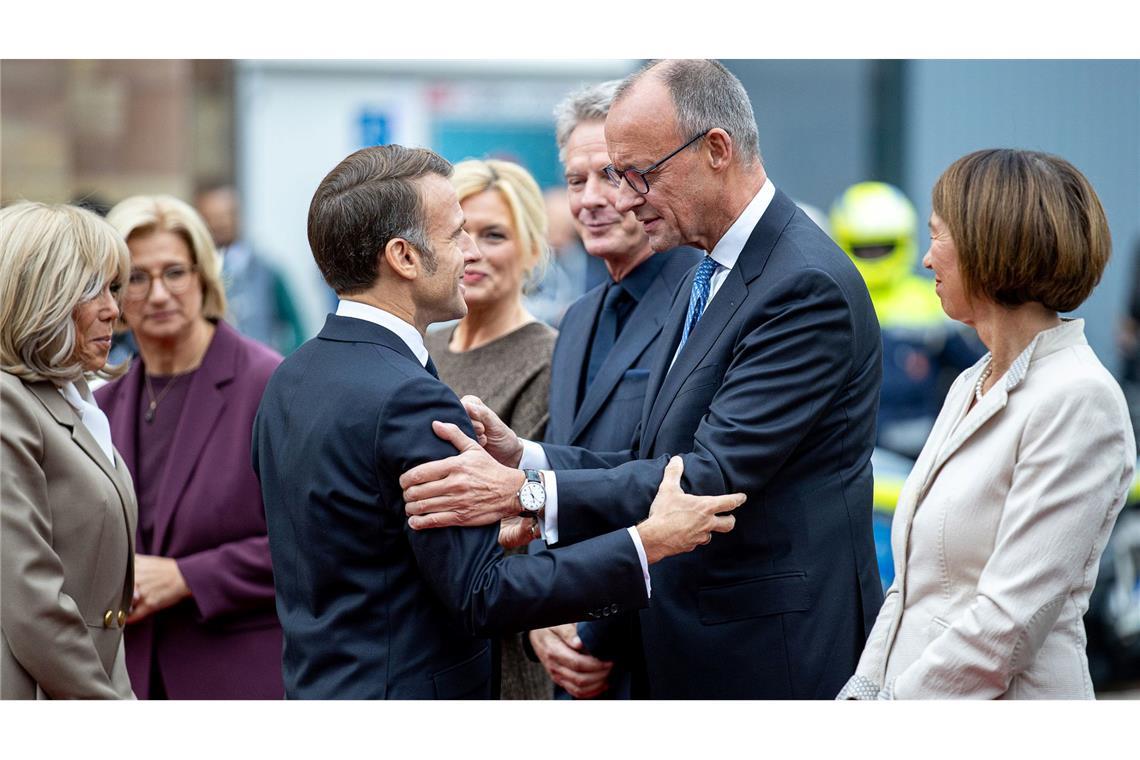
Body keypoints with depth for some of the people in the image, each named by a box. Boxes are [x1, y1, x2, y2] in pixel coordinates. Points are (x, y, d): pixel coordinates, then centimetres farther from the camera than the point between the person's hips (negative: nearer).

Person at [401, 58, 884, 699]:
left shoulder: (810, 286, -19)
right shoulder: (707, 279, 14)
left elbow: (716, 476, -25)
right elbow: (667, 463, 11)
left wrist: (527, 494, -29)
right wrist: (524, 457, -4)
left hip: (779, 658, -9)